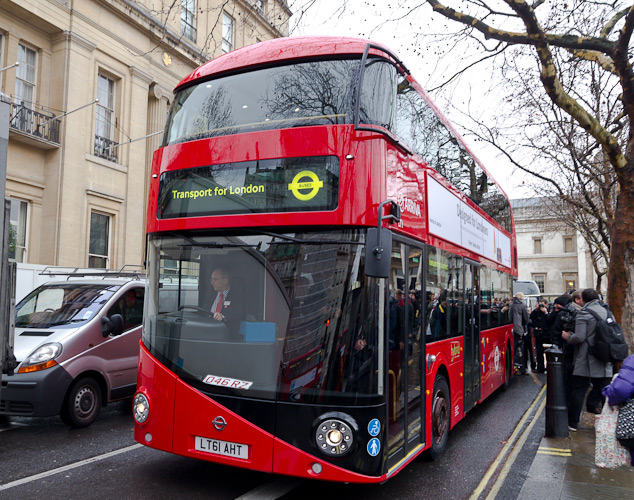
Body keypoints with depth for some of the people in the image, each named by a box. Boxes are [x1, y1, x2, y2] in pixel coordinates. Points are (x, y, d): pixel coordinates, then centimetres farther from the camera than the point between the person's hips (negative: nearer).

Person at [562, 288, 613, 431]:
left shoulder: (583, 314, -12)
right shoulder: (606, 311, 9)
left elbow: (579, 337, -18)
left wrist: (567, 337, 0)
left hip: (586, 362, -6)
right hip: (605, 361, 6)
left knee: (578, 391, 2)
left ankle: (572, 423, 7)